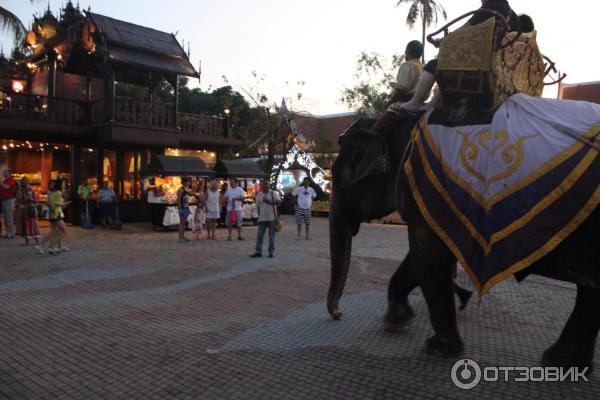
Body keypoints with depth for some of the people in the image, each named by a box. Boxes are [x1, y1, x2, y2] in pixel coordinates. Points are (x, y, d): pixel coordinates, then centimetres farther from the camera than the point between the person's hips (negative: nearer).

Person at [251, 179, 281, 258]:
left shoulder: (274, 193, 1)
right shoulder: (259, 195, 11)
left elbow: (279, 202, -12)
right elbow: (258, 207, 13)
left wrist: (269, 201, -20)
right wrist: (259, 216, 8)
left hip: (272, 218, -3)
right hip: (262, 218, 3)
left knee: (272, 236, 3)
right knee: (259, 235, 1)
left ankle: (271, 252, 11)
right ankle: (258, 251, 6)